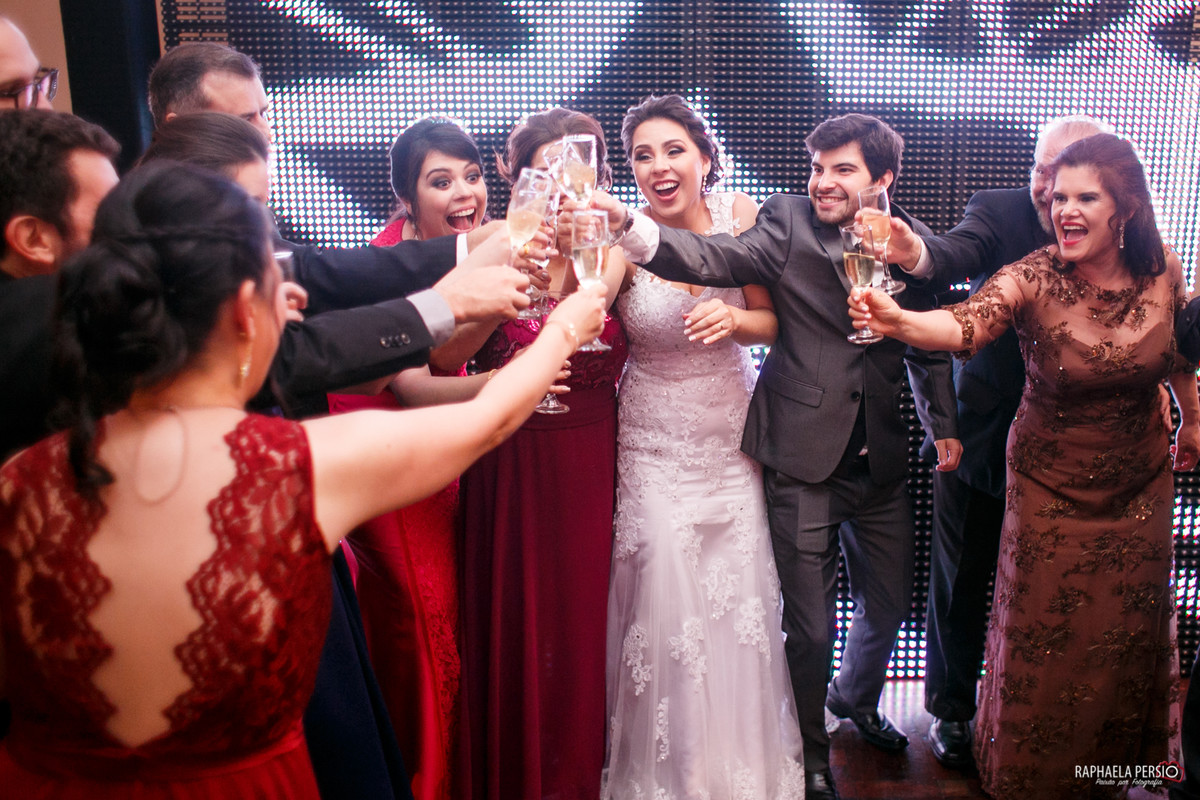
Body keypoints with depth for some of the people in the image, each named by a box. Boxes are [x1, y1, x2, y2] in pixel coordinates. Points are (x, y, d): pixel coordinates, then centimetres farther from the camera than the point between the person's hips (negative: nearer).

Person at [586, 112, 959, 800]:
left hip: (882, 463, 4)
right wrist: (628, 224, -40)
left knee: (891, 602, 21)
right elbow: (717, 258, -25)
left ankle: (856, 698, 54)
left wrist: (944, 425, 11)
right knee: (810, 627, 6)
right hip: (804, 463, -4)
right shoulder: (789, 222, -7)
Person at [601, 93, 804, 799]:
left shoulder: (741, 216, -6)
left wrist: (733, 318, -19)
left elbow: (772, 322, 2)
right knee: (664, 600, 0)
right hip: (654, 441, -2)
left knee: (740, 596, 10)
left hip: (732, 431, 3)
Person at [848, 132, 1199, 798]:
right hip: (1052, 489, -3)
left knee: (1130, 634, 19)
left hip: (1140, 486, 4)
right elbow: (964, 325, -41)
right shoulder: (1032, 280, -22)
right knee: (1044, 641, 8)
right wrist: (896, 320, -60)